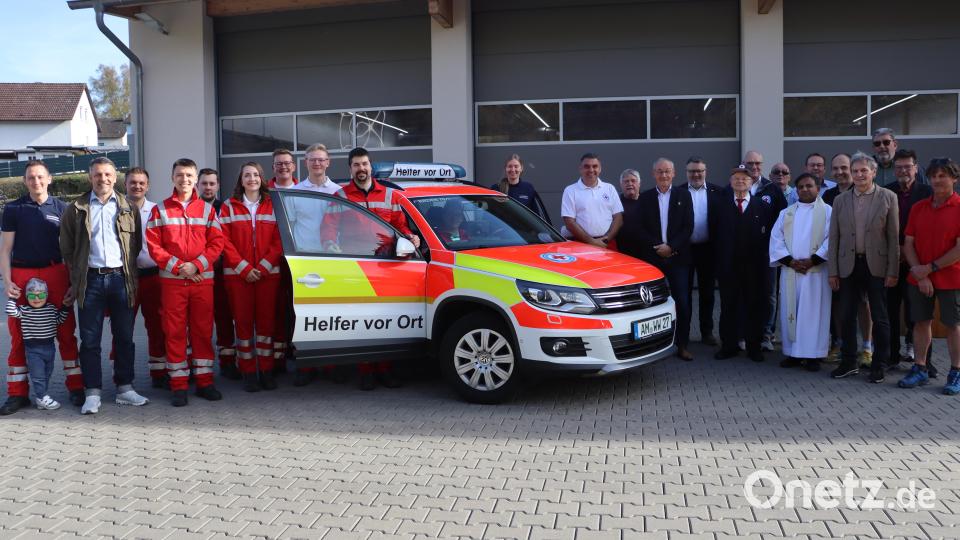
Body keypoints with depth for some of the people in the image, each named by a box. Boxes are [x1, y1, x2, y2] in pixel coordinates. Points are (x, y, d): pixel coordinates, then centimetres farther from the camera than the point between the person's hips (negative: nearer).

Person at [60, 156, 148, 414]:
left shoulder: (128, 208, 7)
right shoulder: (76, 209, 5)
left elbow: (137, 245, 9)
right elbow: (66, 247, 8)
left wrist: (132, 277, 2)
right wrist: (74, 281, 4)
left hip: (121, 278, 1)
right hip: (90, 280, -1)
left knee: (124, 337, 6)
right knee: (90, 340, 2)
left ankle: (125, 389, 16)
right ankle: (93, 393, 10)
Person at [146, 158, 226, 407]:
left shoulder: (207, 209, 9)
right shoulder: (160, 210, 6)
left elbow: (217, 242, 3)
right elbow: (153, 245, 0)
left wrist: (196, 265, -10)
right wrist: (177, 266, -10)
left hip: (203, 279, 1)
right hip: (172, 280, -1)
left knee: (203, 330, 5)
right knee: (174, 332, 1)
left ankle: (205, 381, 14)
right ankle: (179, 386, 8)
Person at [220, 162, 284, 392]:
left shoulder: (272, 206, 8)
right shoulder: (229, 207, 7)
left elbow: (279, 240, 3)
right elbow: (224, 241, 0)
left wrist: (263, 267, -9)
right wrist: (244, 268, -9)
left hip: (268, 273, 1)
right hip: (237, 274, -1)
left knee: (266, 321, 3)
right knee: (243, 321, 1)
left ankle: (266, 370, 11)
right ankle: (248, 372, 7)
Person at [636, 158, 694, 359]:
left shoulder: (684, 195, 6)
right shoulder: (645, 197, 8)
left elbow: (688, 227, -1)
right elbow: (641, 229, 3)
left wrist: (671, 247, -11)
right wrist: (657, 247, -9)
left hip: (678, 257, -1)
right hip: (652, 257, 1)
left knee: (683, 303, -3)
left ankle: (682, 345, 5)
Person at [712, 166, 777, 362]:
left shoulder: (763, 206, 5)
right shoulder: (721, 205, 6)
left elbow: (769, 233, 3)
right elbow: (714, 232, 3)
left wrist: (763, 256, -4)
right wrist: (717, 257, -3)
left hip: (755, 265, 0)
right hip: (727, 263, 0)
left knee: (755, 306, 5)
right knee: (728, 306, 6)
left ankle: (754, 346, 14)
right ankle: (729, 345, 14)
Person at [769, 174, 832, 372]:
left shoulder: (827, 212, 4)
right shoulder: (786, 213, 14)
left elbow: (831, 240, -7)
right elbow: (776, 239, 5)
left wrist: (812, 260, -15)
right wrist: (790, 261, -9)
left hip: (816, 271, -3)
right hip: (790, 270, 3)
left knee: (814, 312, -3)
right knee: (790, 311, 3)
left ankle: (813, 354, 2)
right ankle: (793, 353, 10)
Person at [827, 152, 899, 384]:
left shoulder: (888, 198, 0)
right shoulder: (841, 200, 7)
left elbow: (894, 237, -2)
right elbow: (834, 237, 6)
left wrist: (892, 271, -7)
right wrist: (833, 271, 2)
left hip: (876, 266, -2)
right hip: (848, 266, 3)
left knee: (880, 318, 4)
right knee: (846, 317, 8)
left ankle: (878, 365, 16)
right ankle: (848, 363, 20)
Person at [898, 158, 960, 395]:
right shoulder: (918, 208, 6)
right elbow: (908, 244, 3)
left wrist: (931, 268, -13)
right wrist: (919, 274, -8)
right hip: (919, 278, 4)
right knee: (921, 321, 9)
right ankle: (920, 369, 20)